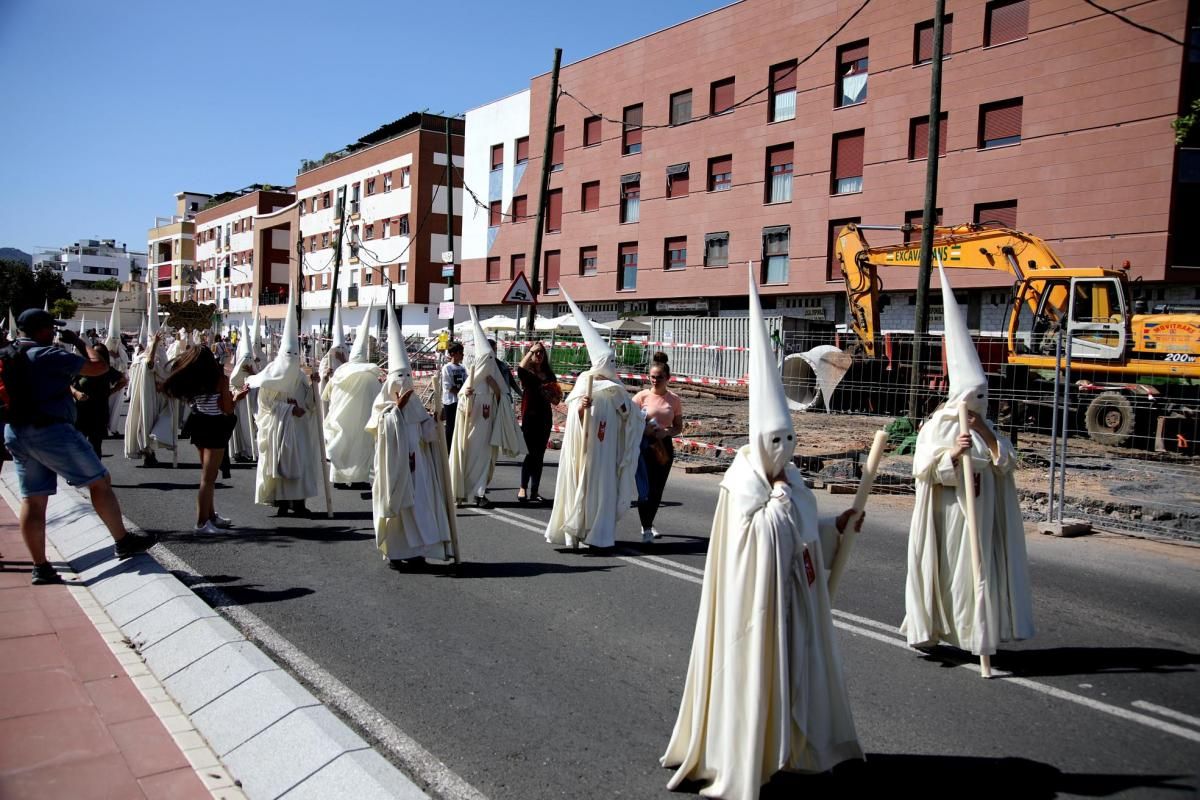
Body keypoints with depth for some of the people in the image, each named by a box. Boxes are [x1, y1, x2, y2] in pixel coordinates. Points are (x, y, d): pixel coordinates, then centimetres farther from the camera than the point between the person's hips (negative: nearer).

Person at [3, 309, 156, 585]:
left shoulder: (8, 355, 10)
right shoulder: (48, 355, -13)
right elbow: (99, 367, -11)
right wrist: (79, 342, 4)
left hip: (15, 433, 8)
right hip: (50, 430, -8)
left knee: (33, 499, 8)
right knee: (100, 481, 4)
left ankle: (40, 567, 10)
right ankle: (123, 542, 9)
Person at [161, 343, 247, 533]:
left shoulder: (189, 381, 1)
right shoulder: (219, 379, -15)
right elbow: (228, 410, -15)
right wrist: (236, 397, 3)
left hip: (198, 426, 7)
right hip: (215, 428, -7)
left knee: (207, 475, 20)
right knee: (208, 478, 0)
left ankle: (210, 516, 30)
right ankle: (202, 523, 4)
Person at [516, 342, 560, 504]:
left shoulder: (549, 375, 12)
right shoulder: (527, 373, 0)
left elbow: (556, 401, 18)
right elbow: (520, 368, -26)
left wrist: (554, 397, -4)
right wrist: (531, 350, -18)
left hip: (545, 417, 5)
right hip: (530, 417, -5)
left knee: (540, 455, 7)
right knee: (531, 453, -10)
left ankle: (534, 491, 12)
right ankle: (522, 489, -2)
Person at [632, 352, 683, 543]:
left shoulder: (674, 400, 3)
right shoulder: (642, 396, -3)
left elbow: (678, 427, 7)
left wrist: (666, 432, -13)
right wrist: (644, 428, -20)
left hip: (664, 446, 3)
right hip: (644, 445, -3)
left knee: (657, 489, 11)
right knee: (645, 489, -10)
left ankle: (649, 524, 31)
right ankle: (646, 529, -6)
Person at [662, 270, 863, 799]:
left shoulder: (789, 478, 5)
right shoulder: (742, 483, -16)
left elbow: (801, 531, 13)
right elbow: (760, 536, -24)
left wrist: (836, 526, 5)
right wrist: (779, 495, -21)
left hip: (794, 592, 8)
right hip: (757, 594, -8)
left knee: (797, 667, 18)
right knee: (752, 672, 0)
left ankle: (796, 745, 35)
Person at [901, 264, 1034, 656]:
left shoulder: (986, 428, 9)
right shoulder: (935, 427, -6)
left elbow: (1007, 464, 3)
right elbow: (924, 470, -12)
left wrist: (988, 436, -10)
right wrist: (953, 453, -26)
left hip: (980, 514, 5)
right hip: (945, 513, -4)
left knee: (977, 569, 4)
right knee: (941, 568, 2)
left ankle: (974, 631, 12)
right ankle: (929, 627, 14)